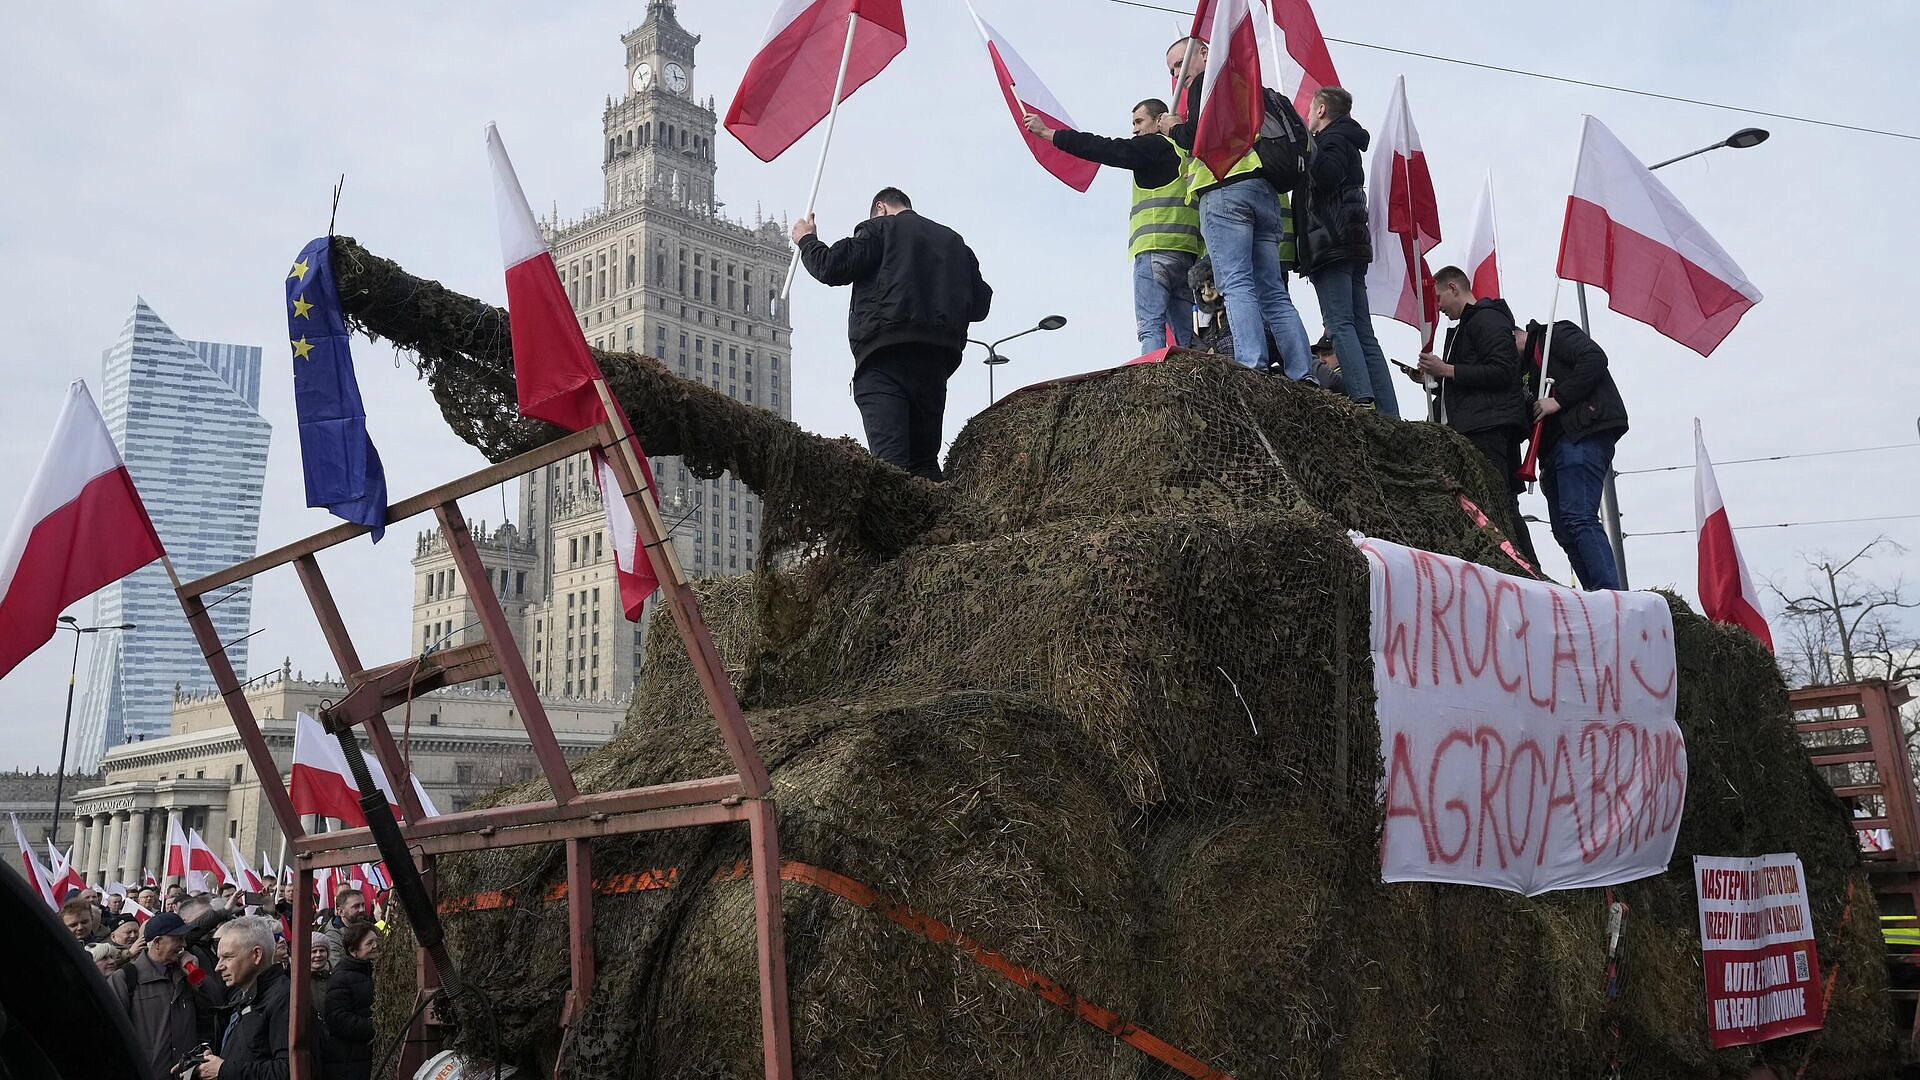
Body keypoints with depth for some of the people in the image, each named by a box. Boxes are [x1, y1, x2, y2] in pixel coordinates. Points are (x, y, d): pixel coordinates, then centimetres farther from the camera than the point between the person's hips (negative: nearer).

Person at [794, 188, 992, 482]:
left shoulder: (880, 227, 8)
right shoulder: (954, 241, 24)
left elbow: (832, 268, -2)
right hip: (938, 356, 5)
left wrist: (807, 240, 17)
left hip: (885, 354, -5)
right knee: (925, 461, 9)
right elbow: (980, 304, 19)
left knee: (889, 458, -16)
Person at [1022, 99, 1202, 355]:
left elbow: (1106, 149, 0)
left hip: (1157, 247, -8)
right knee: (1186, 336, 3)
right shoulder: (1184, 154, 29)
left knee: (1150, 328, -16)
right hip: (1188, 254, 8)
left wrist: (1047, 132, 3)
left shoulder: (1155, 145, 3)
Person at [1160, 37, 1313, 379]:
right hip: (1267, 193, 8)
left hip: (1226, 188, -7)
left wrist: (1174, 128, 13)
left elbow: (1199, 134, -6)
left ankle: (1252, 369, -29)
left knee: (1236, 284, -16)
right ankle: (1304, 377, -8)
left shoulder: (1207, 82, 9)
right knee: (1274, 295, 2)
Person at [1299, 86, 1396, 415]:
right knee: (1363, 332, 3)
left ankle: (1363, 401, -29)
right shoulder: (1348, 140, 30)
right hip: (1354, 244, 9)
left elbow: (1326, 177, -19)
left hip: (1332, 243, -9)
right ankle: (1389, 414, -3)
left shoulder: (1334, 137, 1)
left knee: (1339, 324, -17)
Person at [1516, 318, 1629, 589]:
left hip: (1582, 436, -10)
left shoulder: (1556, 334, 8)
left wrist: (1558, 400, -13)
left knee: (1578, 518, -21)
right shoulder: (1529, 364, 32)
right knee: (1564, 530, 1)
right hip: (1554, 449, 10)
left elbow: (1594, 358, -12)